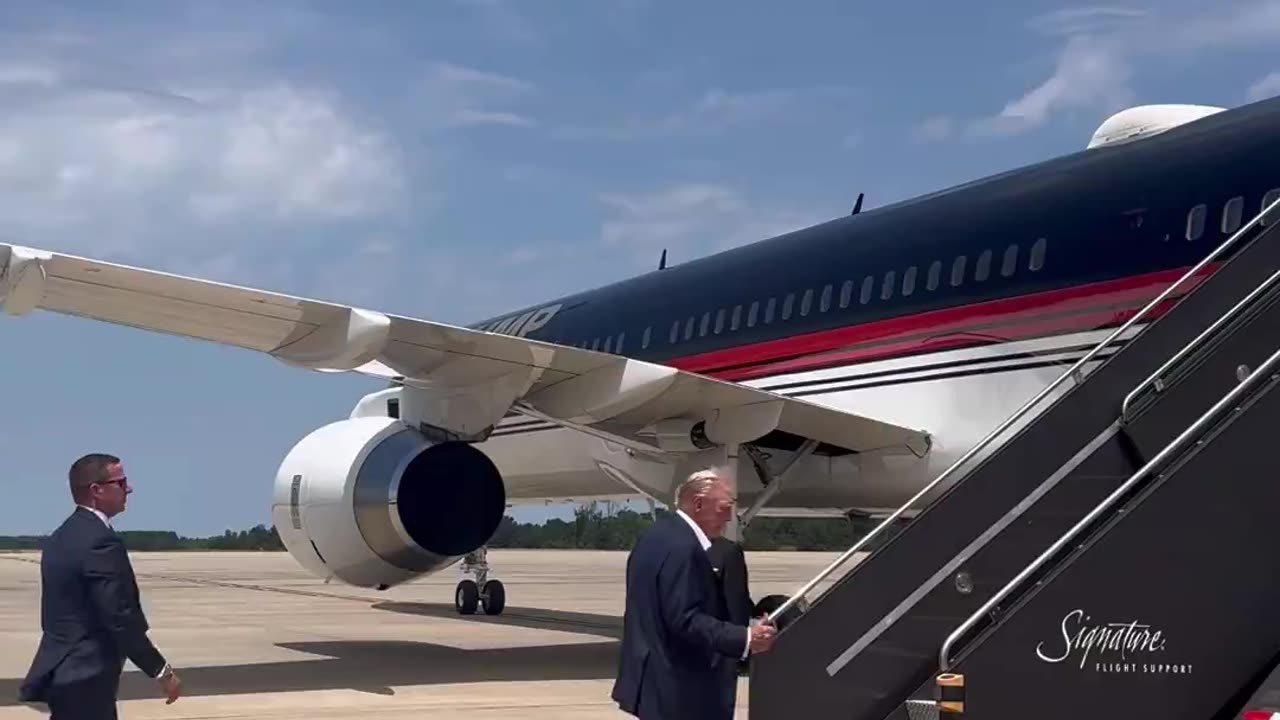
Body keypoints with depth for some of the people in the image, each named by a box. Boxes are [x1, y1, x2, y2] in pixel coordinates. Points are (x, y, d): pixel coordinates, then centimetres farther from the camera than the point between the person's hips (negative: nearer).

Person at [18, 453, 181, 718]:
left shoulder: (60, 538, 12)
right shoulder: (100, 541, -19)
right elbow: (120, 618, -21)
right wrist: (162, 671, -14)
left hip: (64, 672, 10)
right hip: (86, 679, -10)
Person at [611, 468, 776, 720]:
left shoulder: (657, 535, 11)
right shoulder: (683, 547, -21)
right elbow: (685, 620, -25)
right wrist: (745, 638, -26)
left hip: (655, 677, 11)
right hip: (676, 687, -11)